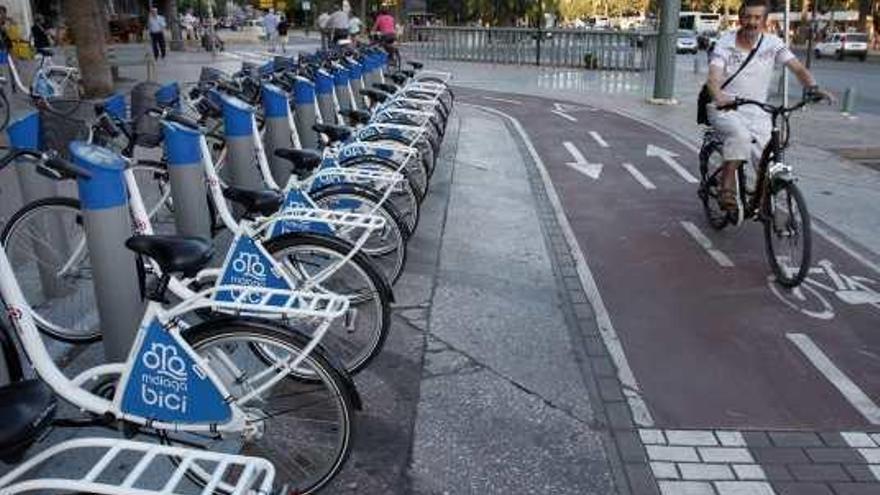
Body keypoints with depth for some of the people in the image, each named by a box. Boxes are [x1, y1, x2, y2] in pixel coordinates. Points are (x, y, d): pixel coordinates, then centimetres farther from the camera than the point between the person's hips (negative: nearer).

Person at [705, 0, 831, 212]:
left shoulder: (773, 43, 2)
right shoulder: (725, 43, -5)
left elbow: (798, 68, -6)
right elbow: (713, 77, -20)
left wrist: (813, 88, -26)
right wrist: (719, 97, -42)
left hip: (756, 113, 3)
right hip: (724, 109, -3)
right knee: (740, 136, -35)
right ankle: (727, 189, -23)